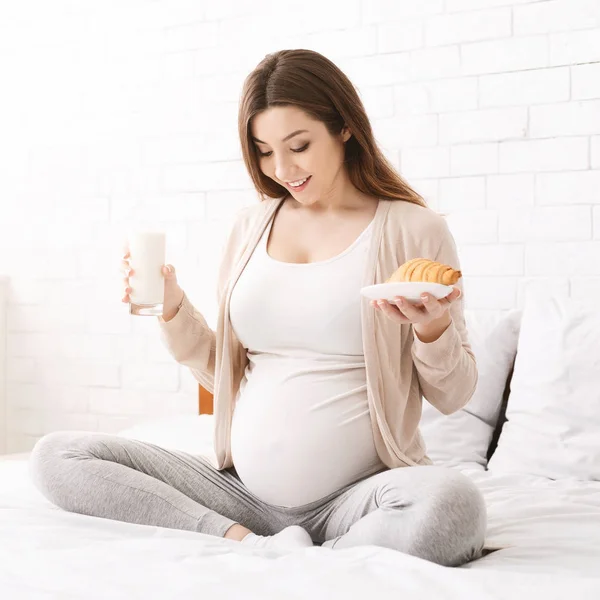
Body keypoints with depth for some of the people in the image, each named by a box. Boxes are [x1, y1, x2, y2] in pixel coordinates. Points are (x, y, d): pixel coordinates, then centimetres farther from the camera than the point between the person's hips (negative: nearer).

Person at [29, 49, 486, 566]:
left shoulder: (412, 229, -2)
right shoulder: (252, 226, 11)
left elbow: (453, 397, 1)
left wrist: (433, 331, -19)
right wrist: (174, 311, 0)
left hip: (356, 493, -4)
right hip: (242, 487, 4)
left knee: (452, 504, -38)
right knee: (57, 456, -7)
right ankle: (254, 545, -16)